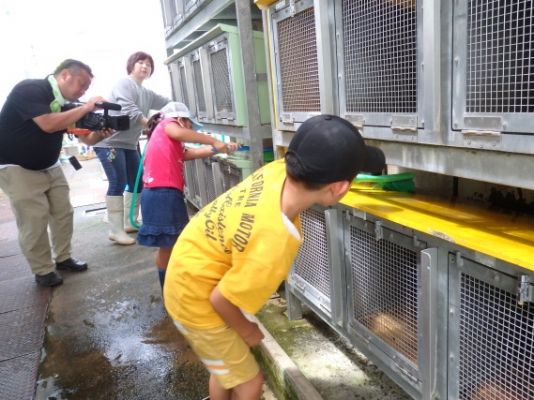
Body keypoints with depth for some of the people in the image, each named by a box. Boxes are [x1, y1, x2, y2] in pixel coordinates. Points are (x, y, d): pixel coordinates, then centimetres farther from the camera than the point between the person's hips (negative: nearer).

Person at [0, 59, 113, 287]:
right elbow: (48, 124, -36)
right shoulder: (30, 90, -22)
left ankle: (63, 258, 23)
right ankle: (43, 271, 6)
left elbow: (85, 137, 1)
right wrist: (85, 108, -30)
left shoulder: (65, 103, 1)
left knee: (63, 212, 7)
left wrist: (99, 134, -22)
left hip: (49, 167, 8)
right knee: (34, 219, -9)